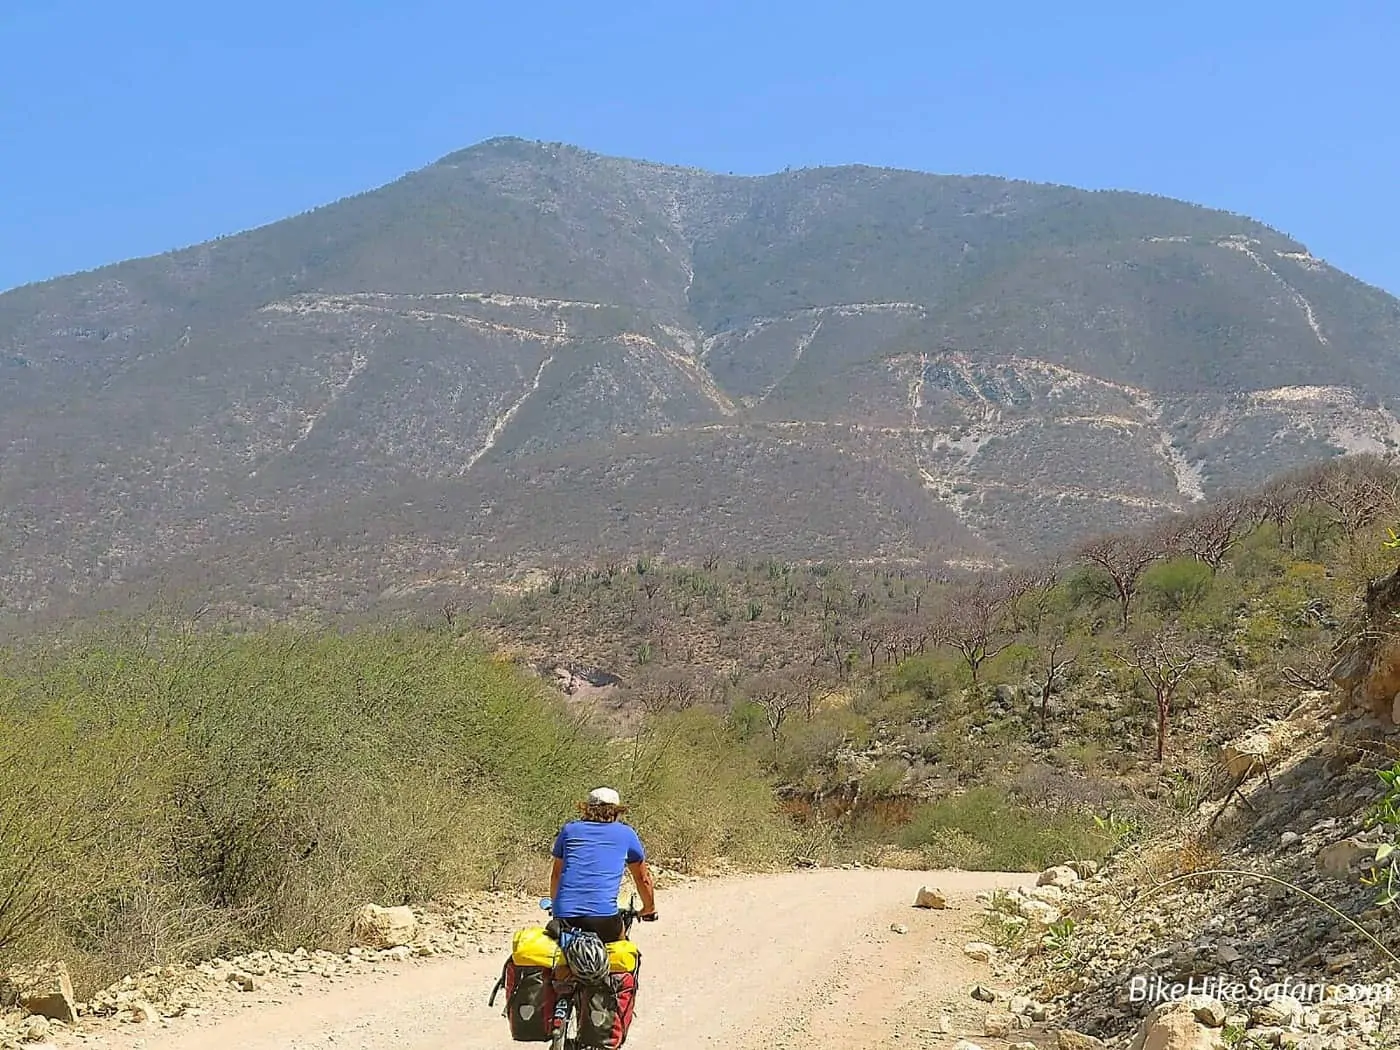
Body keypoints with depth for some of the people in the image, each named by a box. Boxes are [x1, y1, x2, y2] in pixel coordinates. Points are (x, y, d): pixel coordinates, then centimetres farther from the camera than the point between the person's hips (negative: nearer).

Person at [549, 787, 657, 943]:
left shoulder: (569, 829, 19)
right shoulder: (626, 833, 15)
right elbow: (643, 879, 27)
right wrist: (649, 910, 44)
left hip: (564, 914, 2)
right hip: (604, 916, -2)